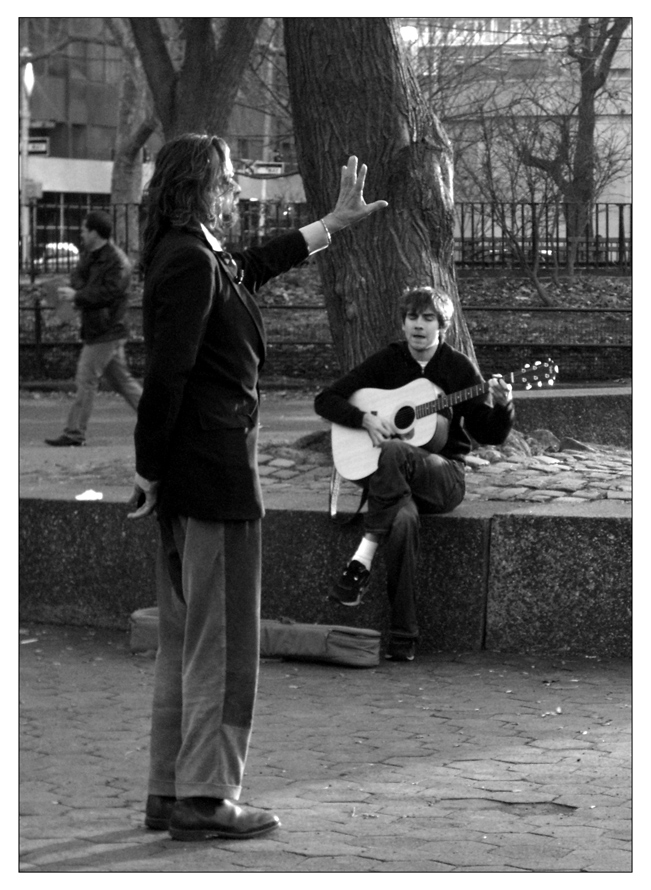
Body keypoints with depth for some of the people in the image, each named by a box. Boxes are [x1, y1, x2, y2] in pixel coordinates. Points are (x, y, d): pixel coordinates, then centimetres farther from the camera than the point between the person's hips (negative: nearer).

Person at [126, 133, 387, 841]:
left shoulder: (190, 257, 15)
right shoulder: (192, 263, -15)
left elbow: (256, 266, 37)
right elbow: (167, 373, -21)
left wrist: (333, 223, 43)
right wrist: (150, 472, -16)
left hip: (187, 478, 10)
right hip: (214, 471, -10)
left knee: (185, 642, 14)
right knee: (221, 643, -5)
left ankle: (169, 793, 19)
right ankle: (204, 797, -1)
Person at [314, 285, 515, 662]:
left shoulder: (458, 368, 5)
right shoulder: (387, 361, 8)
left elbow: (490, 434, 6)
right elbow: (325, 400, 7)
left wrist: (503, 406, -16)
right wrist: (366, 419, -10)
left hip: (442, 474, -1)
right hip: (392, 477, 1)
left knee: (393, 452, -37)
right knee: (403, 518, -37)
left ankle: (361, 562, -35)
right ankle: (403, 636, -36)